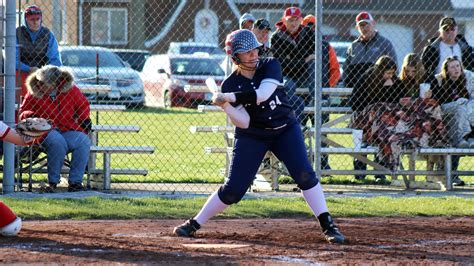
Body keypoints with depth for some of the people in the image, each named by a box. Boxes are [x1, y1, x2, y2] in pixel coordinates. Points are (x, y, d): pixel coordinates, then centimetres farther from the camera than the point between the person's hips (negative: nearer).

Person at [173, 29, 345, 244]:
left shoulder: (270, 66, -10)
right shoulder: (230, 85, -10)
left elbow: (263, 94, -30)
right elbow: (244, 122, -16)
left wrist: (229, 98, -34)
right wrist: (225, 105, -34)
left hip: (285, 129, 1)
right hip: (252, 136, -1)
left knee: (304, 174, -16)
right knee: (233, 189, -5)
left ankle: (327, 225, -10)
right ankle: (194, 224, 8)